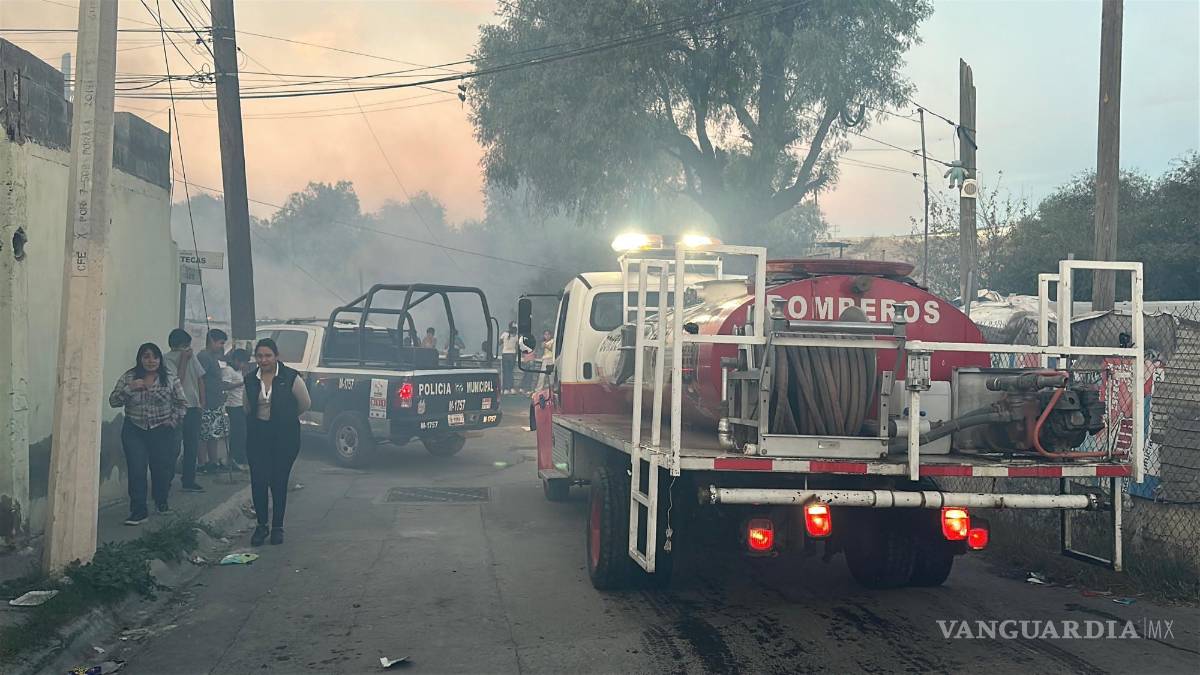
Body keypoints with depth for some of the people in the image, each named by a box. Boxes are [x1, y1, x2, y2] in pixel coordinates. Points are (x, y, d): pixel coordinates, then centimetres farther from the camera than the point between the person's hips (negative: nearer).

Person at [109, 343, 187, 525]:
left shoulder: (170, 380, 0)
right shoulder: (128, 378, 2)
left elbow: (182, 403, 6)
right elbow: (113, 401, -2)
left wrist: (173, 421, -5)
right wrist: (130, 388, -16)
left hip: (162, 432, 0)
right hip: (134, 431, 0)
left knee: (162, 469, 8)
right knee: (136, 470, -8)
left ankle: (161, 502, 33)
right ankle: (139, 511, -4)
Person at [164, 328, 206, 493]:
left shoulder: (191, 356, 11)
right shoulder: (168, 359, -7)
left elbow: (200, 378, 15)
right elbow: (178, 380, -17)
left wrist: (202, 401, 10)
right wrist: (184, 359, -15)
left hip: (193, 407, 7)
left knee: (192, 445, 10)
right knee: (174, 447, -6)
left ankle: (189, 480, 18)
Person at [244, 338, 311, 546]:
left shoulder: (290, 378, -8)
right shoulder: (250, 380, 4)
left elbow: (305, 404, 4)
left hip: (284, 436, -3)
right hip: (257, 435, 3)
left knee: (279, 482, 3)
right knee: (258, 481, -2)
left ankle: (277, 527, 15)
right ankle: (261, 525, 12)